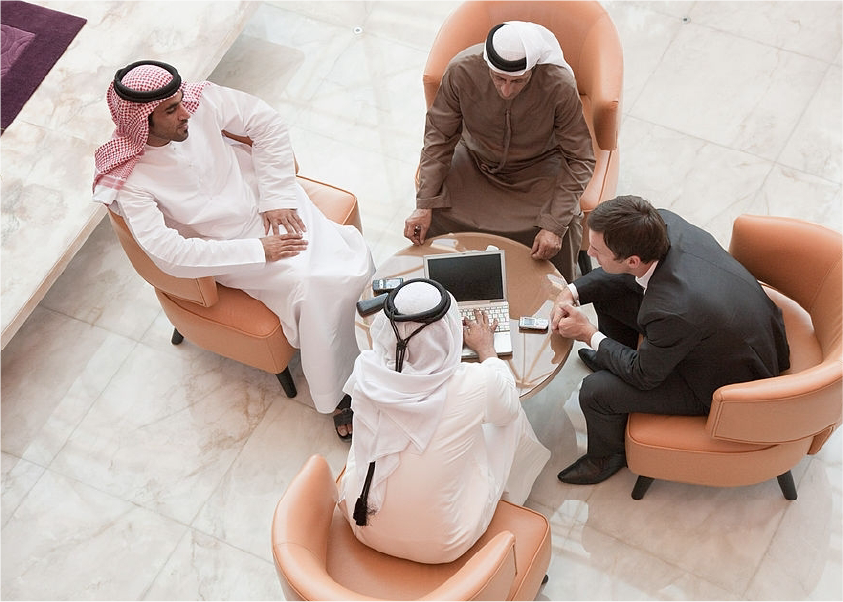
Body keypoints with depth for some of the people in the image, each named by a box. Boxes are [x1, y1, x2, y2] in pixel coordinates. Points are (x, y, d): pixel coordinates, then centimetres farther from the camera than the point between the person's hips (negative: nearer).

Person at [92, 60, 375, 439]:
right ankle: (337, 396, -4)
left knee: (353, 264, -16)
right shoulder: (127, 180, -24)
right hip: (229, 247, -4)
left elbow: (266, 122, -3)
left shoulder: (201, 100, -16)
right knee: (312, 287, -24)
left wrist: (277, 196, -10)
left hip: (267, 201, 4)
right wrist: (258, 251, -26)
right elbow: (171, 254, -27)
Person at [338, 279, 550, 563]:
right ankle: (508, 494, 45)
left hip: (365, 528, 3)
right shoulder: (474, 385, -27)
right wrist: (486, 349, 16)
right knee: (509, 416, 14)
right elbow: (508, 402, 0)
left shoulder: (365, 372, -19)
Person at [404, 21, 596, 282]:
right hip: (474, 161, 2)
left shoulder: (559, 84, -30)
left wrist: (555, 225, -29)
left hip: (538, 167, -1)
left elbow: (579, 159, -21)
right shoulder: (461, 71, -27)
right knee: (430, 223, -18)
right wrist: (424, 205, -18)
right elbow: (439, 137, -13)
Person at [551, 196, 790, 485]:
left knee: (596, 391, -14)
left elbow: (643, 375, -23)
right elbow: (625, 275, 2)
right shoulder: (664, 225, -21)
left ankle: (607, 455, 19)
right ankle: (609, 356, 40)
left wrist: (590, 334, -12)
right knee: (608, 292, 9)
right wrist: (573, 291, -9)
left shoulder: (673, 310, -43)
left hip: (734, 381, -8)